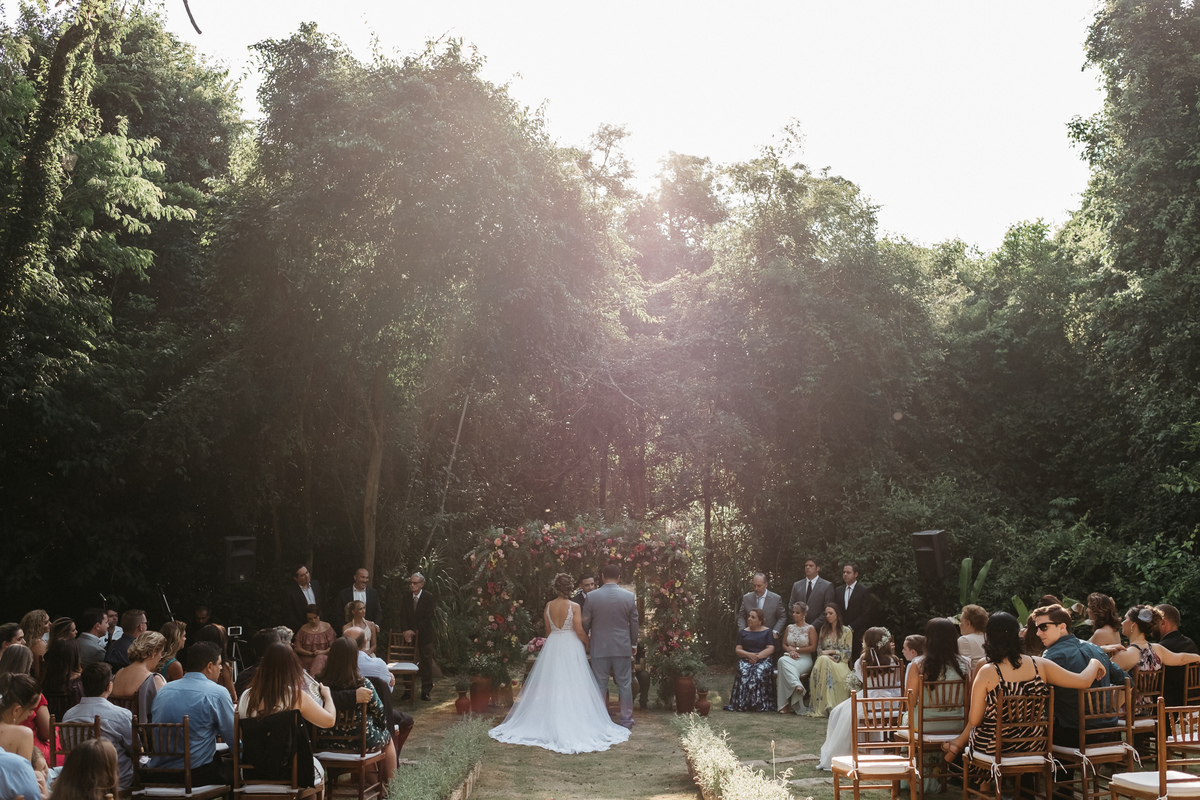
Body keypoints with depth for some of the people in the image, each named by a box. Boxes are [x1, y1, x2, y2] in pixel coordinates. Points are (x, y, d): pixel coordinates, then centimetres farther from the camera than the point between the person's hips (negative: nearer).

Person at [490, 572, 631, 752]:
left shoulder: (548, 606, 1)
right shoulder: (574, 606, -11)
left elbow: (548, 630, 9)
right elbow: (579, 631, -12)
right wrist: (590, 642, 6)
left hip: (552, 646, 4)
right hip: (571, 648, -4)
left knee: (551, 685, 10)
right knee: (571, 687, 1)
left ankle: (550, 724, 13)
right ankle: (571, 723, 1)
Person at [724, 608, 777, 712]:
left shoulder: (767, 632, 13)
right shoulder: (743, 632, 20)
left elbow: (770, 649, 1)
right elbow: (738, 649, 11)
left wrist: (757, 656, -14)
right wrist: (749, 655, -9)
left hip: (763, 660, -2)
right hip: (745, 660, 2)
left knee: (759, 672, -36)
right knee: (743, 672, -32)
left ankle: (758, 703, -31)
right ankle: (741, 703, -34)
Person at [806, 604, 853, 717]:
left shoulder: (846, 631, 7)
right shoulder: (823, 630, 19)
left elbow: (847, 653, 1)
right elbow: (819, 650, 13)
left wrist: (831, 652, -9)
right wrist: (828, 656, -9)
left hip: (840, 663, -3)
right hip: (824, 661, 3)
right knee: (822, 660, -36)